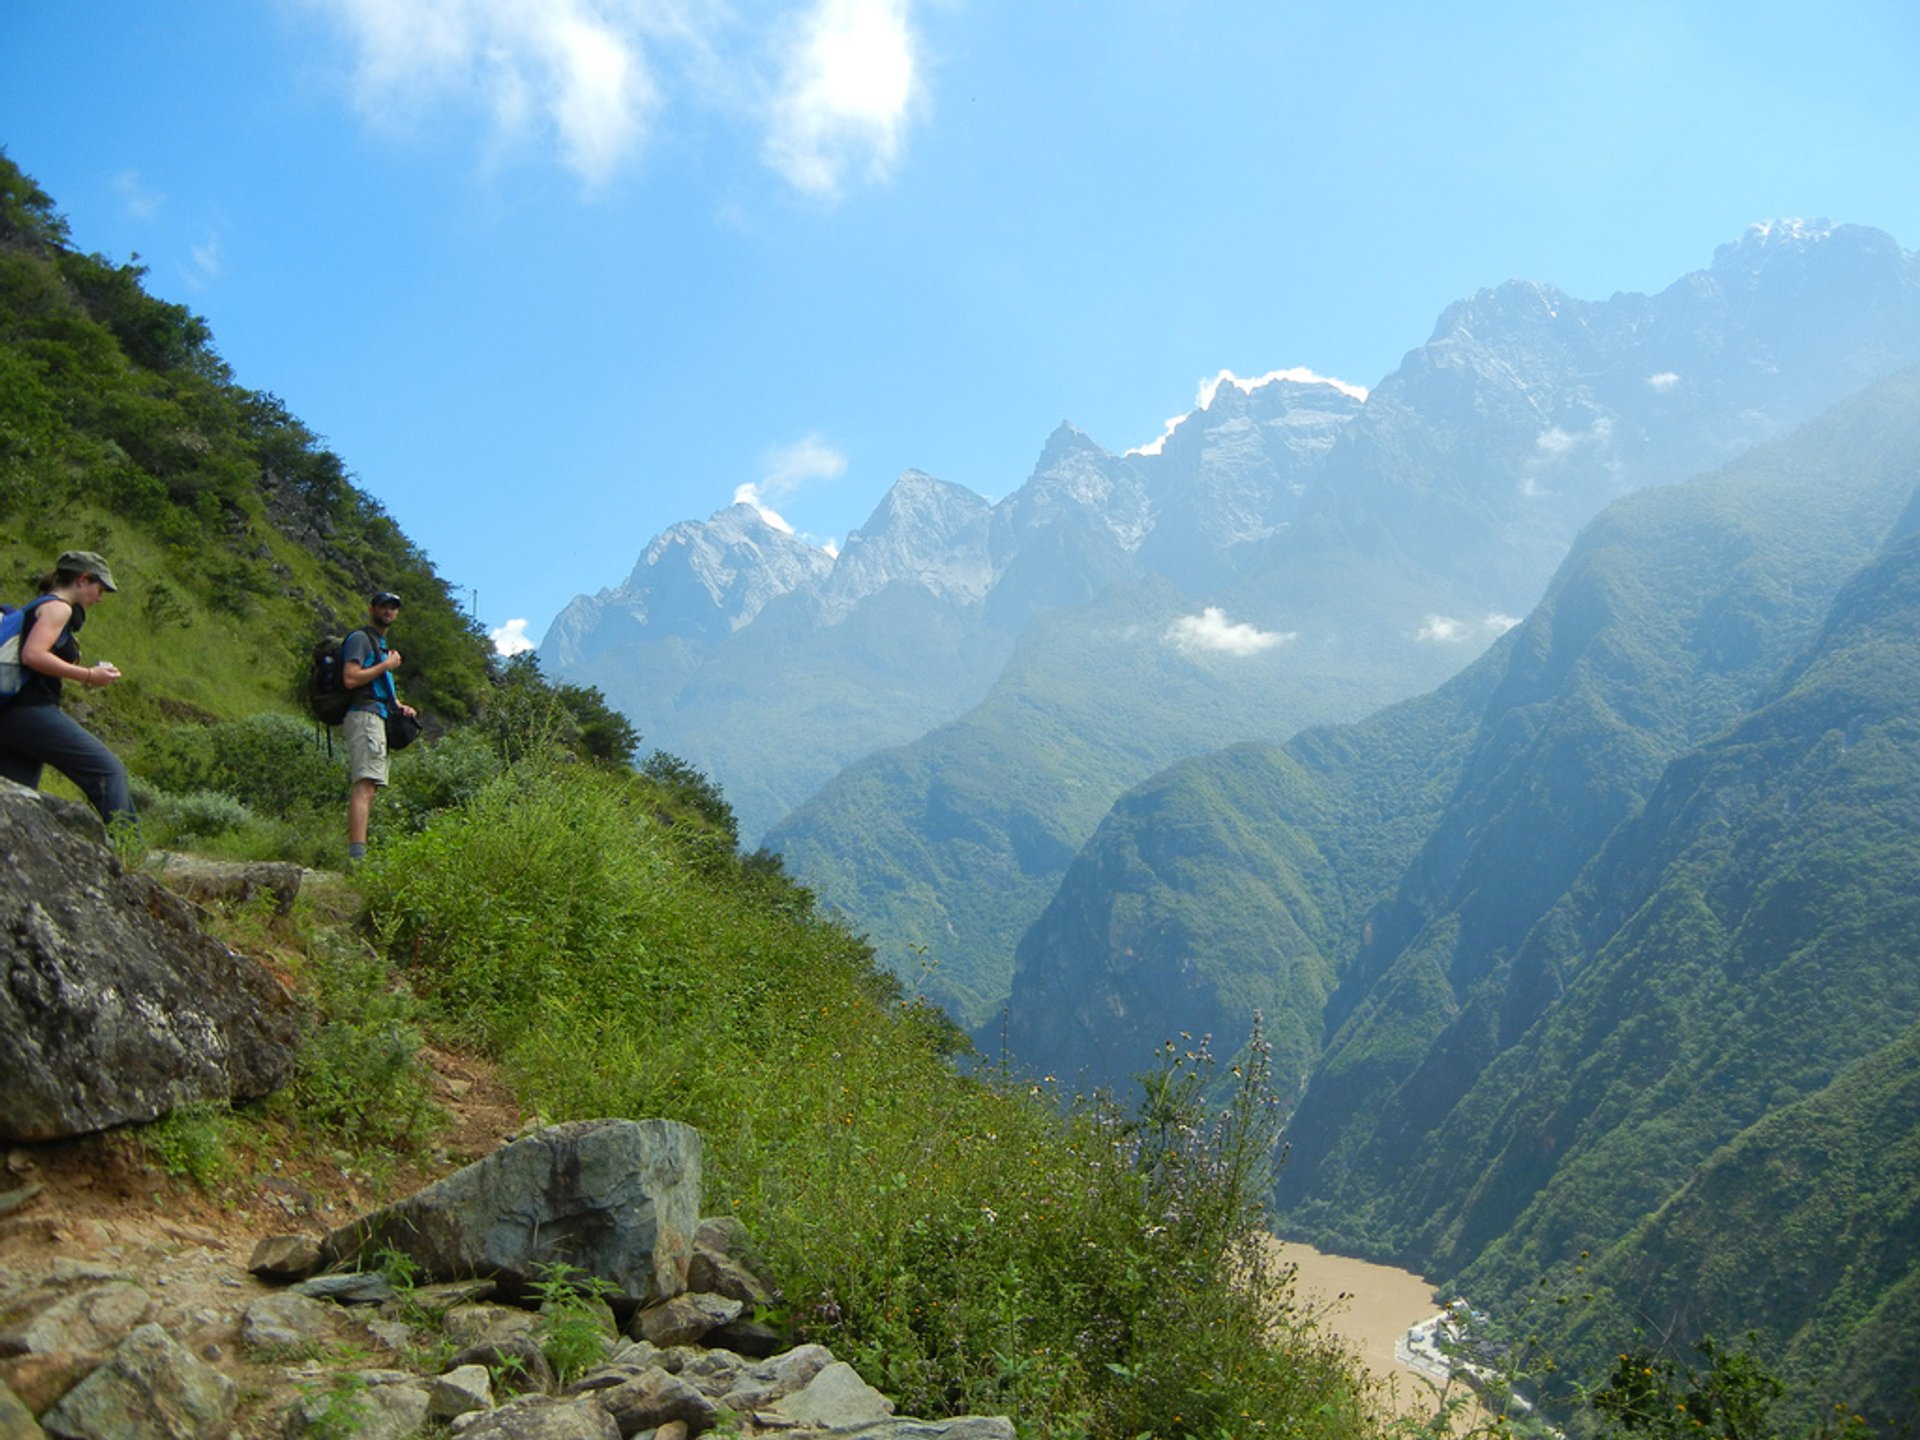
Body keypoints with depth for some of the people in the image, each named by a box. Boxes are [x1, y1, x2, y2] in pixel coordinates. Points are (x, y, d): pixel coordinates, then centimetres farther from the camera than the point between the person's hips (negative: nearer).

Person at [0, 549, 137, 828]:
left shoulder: (34, 607, 24)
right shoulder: (57, 607, -5)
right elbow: (33, 655, -20)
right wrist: (87, 675, -15)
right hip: (33, 711, -10)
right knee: (109, 772, -9)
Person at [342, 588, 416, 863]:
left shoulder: (381, 644, 27)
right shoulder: (360, 638, -3)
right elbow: (351, 678, -17)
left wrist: (398, 706, 16)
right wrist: (387, 665, -10)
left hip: (376, 717, 11)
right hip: (365, 716, -11)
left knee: (367, 788, 8)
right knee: (364, 785, -21)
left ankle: (354, 854, 8)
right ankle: (357, 854, -30)